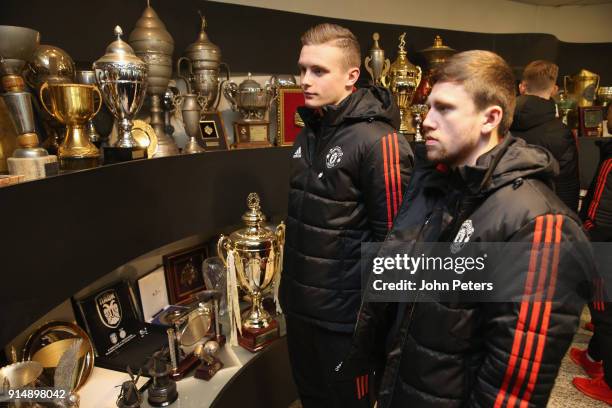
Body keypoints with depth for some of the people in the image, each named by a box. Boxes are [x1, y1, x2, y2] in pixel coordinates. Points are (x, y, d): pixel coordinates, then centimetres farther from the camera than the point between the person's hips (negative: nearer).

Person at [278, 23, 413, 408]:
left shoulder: (377, 141, -19)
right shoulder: (308, 134, 6)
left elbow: (391, 238, -19)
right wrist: (291, 285, 16)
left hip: (345, 312, -7)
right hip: (299, 304, 7)